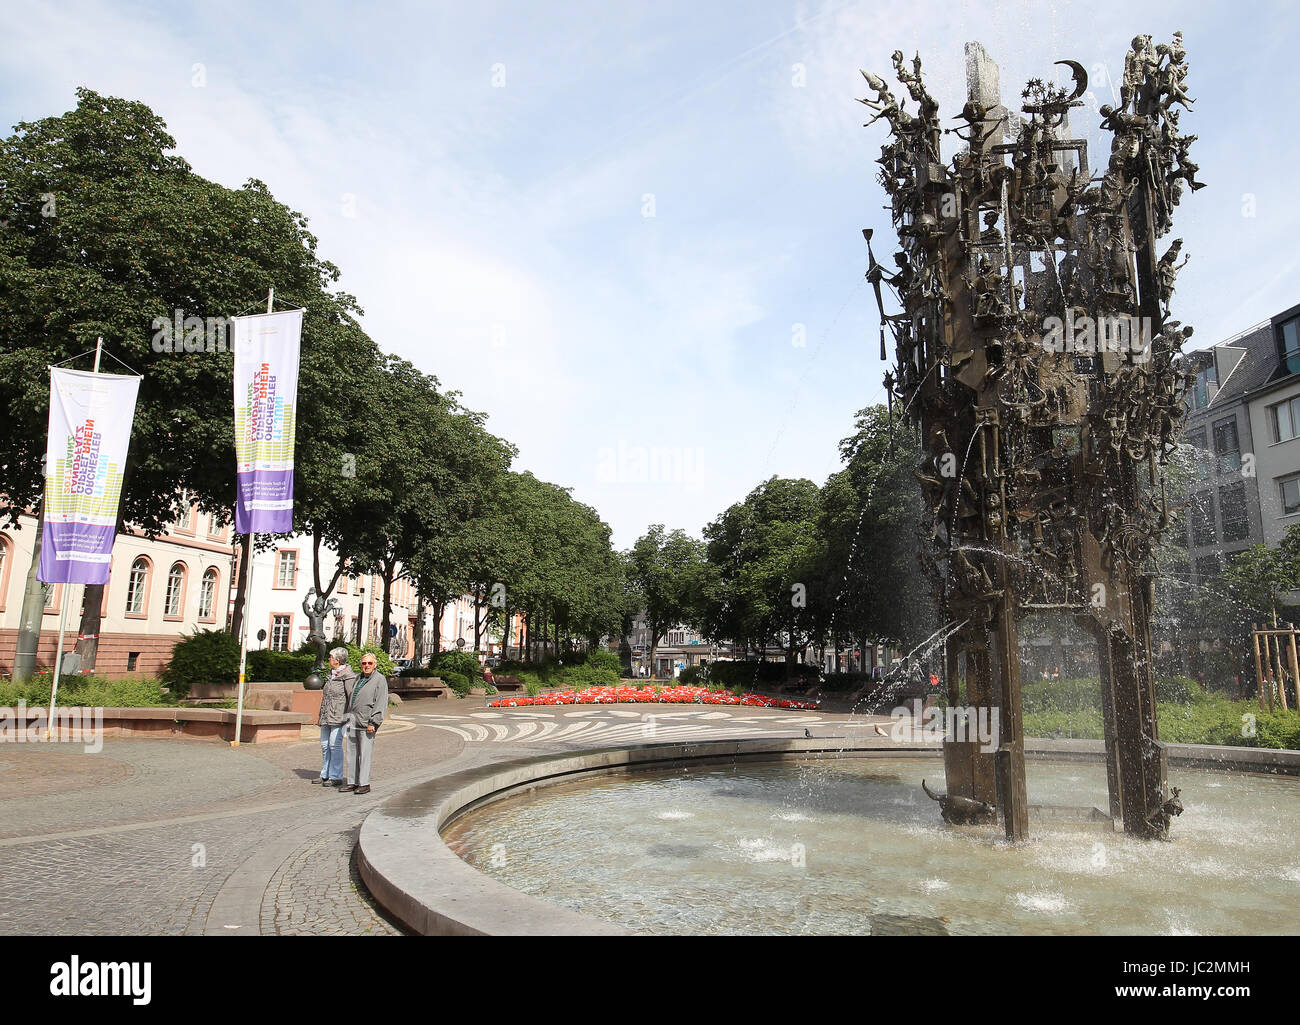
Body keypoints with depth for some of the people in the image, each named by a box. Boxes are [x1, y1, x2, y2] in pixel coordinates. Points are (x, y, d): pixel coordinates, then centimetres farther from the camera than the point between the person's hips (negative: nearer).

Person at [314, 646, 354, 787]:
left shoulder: (348, 676, -12)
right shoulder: (330, 674, 16)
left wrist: (350, 717, -16)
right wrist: (320, 714, 23)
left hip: (339, 716, -9)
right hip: (326, 716, 9)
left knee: (335, 744, -7)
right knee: (324, 744, 12)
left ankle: (336, 777, 1)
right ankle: (325, 775, 24)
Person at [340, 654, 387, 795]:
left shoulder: (380, 680, -5)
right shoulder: (358, 678, 18)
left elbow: (381, 704, -10)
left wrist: (373, 723, -16)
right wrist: (348, 717, 18)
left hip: (366, 724, -7)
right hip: (352, 722, 7)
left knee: (365, 754, -4)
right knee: (352, 753, 10)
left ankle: (364, 784, 3)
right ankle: (353, 782, 17)